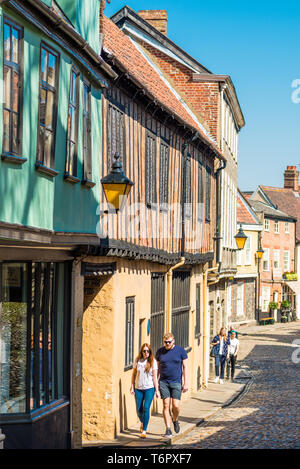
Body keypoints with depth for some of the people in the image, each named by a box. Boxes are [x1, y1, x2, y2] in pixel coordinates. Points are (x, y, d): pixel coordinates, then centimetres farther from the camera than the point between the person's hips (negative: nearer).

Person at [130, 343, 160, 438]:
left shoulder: (153, 361, -5)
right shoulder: (137, 360, 1)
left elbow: (154, 376, -3)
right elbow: (134, 374, 9)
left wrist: (157, 390, -4)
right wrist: (132, 387, 6)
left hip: (149, 388, -3)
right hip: (138, 388, 3)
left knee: (146, 408, -12)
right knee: (139, 409, 7)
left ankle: (144, 431, -4)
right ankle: (142, 422, 39)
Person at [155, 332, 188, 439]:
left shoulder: (180, 350, 0)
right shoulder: (160, 352, 6)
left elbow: (185, 367, 1)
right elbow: (157, 368, 12)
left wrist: (186, 383, -4)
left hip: (176, 382, -1)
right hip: (163, 382, 1)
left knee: (176, 406, -8)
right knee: (166, 405, -3)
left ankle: (175, 420, 23)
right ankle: (168, 429, 1)